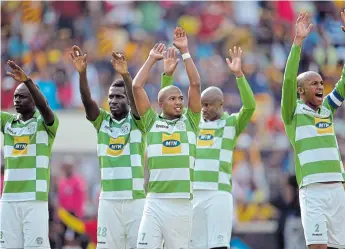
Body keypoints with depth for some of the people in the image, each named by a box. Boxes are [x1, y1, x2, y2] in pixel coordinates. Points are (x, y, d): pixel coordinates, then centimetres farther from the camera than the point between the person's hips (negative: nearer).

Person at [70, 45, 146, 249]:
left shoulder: (136, 121, 2)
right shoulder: (102, 121, 9)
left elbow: (136, 97, -17)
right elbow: (87, 100, -6)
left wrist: (125, 75, -34)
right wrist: (82, 72, -22)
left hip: (136, 198, -2)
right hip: (109, 199, 2)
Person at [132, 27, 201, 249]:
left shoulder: (190, 122, 12)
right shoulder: (152, 122, 11)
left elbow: (195, 84, 6)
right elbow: (137, 87, 8)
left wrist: (185, 52, 7)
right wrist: (152, 59, 15)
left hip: (182, 203, 1)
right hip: (155, 202, -1)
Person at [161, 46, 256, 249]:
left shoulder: (232, 124, 6)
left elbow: (250, 106, -11)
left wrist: (239, 74, -21)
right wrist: (167, 75, -1)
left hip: (218, 193, -4)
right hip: (191, 193, 4)